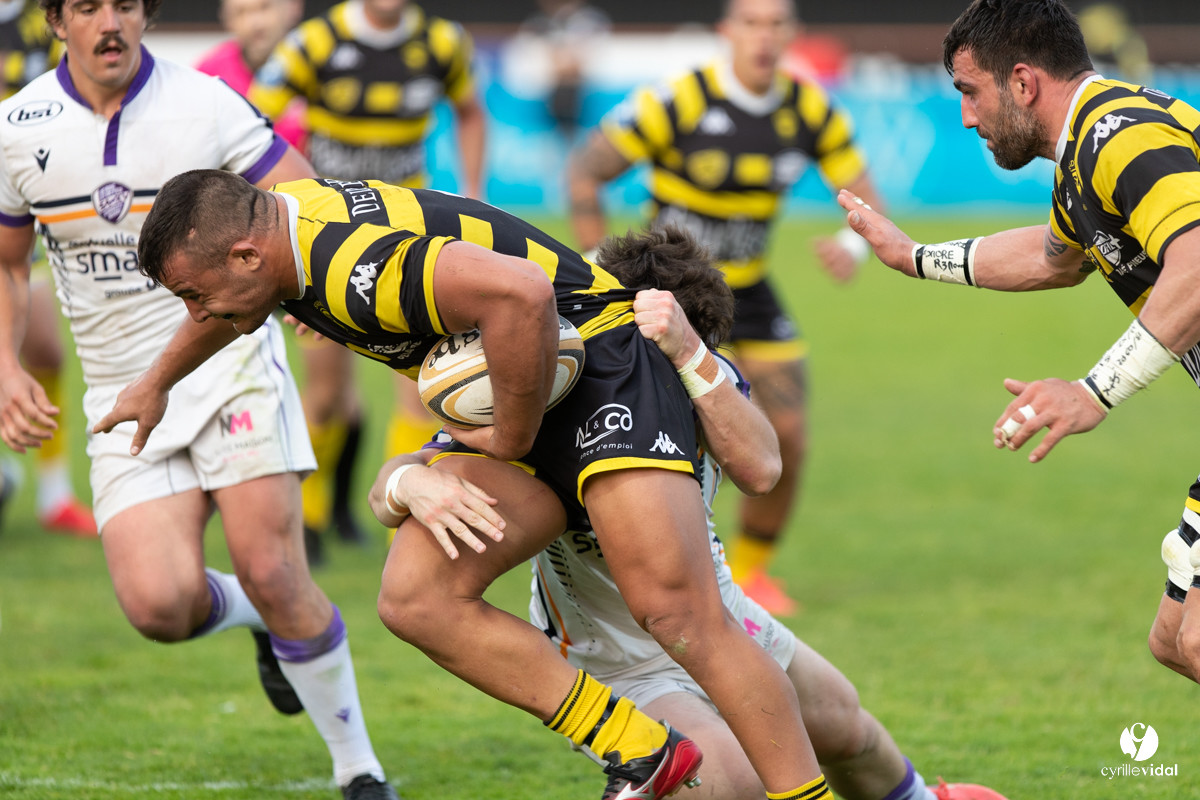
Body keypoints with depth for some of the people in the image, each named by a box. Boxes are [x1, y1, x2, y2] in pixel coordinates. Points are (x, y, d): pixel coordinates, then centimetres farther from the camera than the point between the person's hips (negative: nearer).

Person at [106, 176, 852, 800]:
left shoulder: (355, 263, -28)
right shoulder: (281, 221, 5)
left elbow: (521, 294, -40)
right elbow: (229, 305, 31)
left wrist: (511, 440, -24)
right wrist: (157, 383, 46)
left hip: (603, 367, -10)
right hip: (525, 404, 10)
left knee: (678, 613, -22)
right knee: (416, 598, -7)